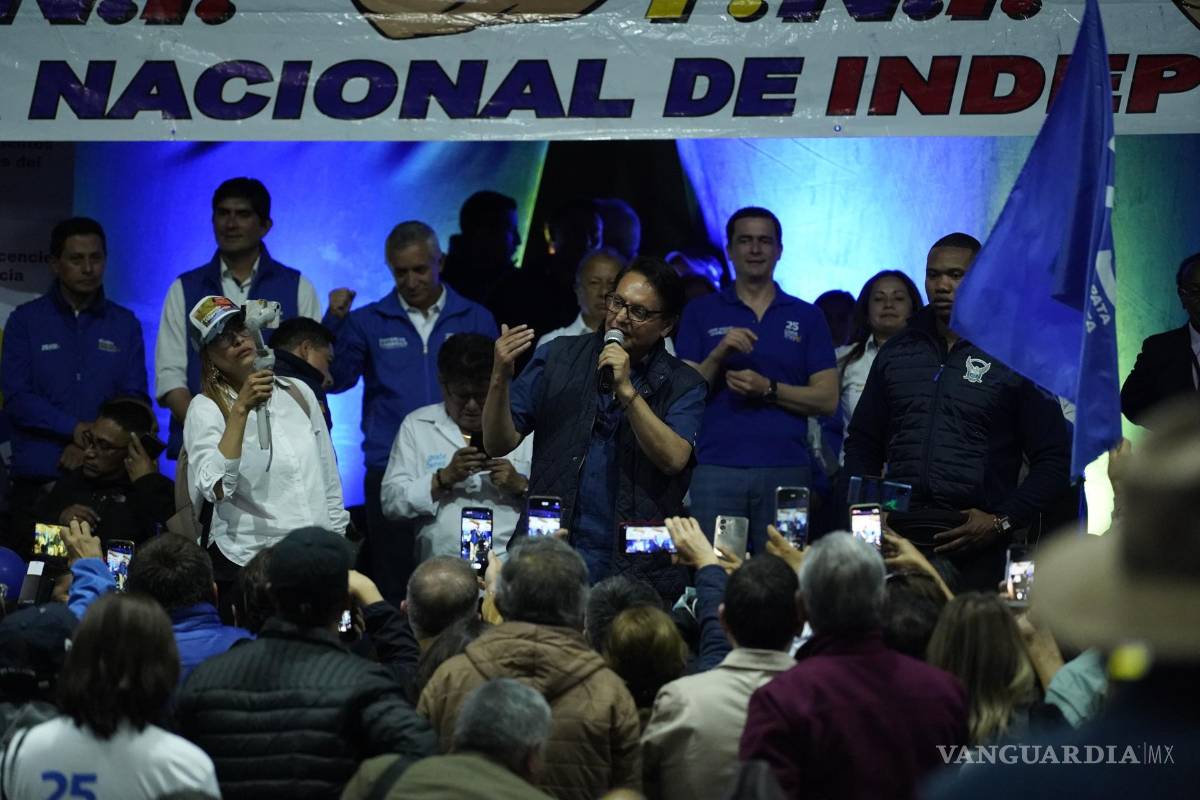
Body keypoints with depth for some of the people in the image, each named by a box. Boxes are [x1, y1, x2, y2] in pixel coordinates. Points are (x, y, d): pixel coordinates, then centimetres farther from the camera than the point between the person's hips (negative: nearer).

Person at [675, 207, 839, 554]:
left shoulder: (806, 317, 11)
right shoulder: (701, 313, 11)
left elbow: (827, 400, 4)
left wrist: (768, 389, -10)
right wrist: (718, 355, -11)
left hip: (786, 469, 0)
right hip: (716, 469, 0)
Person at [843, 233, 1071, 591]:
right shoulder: (898, 352, 16)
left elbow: (1053, 460, 2)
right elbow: (863, 443, 23)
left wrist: (1002, 522, -8)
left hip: (972, 546, -3)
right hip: (897, 537, 3)